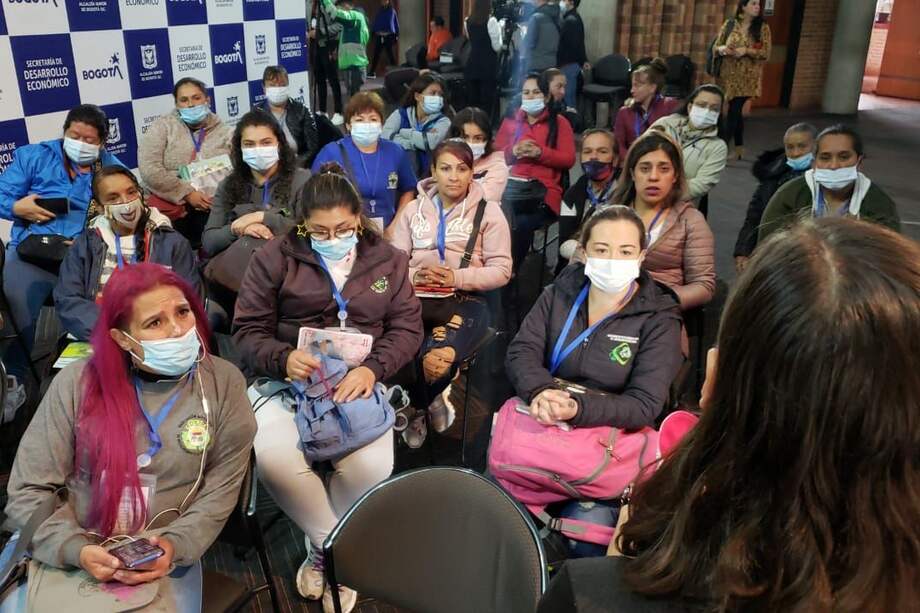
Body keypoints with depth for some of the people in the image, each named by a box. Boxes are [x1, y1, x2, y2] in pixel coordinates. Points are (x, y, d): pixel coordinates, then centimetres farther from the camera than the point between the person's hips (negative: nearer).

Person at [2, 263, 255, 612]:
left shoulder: (224, 383, -9)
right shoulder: (76, 383, -9)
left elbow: (220, 489, -4)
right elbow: (29, 490, -5)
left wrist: (175, 545, -17)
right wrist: (75, 550, -18)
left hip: (163, 556, 0)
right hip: (62, 550, 1)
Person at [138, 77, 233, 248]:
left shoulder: (225, 132, 12)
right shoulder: (163, 127, 7)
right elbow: (148, 169, -6)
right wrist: (187, 194, -12)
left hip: (214, 208, 1)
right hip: (172, 205, -1)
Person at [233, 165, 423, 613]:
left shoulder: (387, 259, 9)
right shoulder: (275, 257, 3)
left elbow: (406, 328, 4)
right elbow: (248, 330, 1)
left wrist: (372, 368, -15)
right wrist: (282, 359, -22)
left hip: (357, 383, 1)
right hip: (285, 381, 0)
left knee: (372, 466, -27)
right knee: (274, 459, -31)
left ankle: (325, 551, 6)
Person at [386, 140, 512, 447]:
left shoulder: (489, 211, 7)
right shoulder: (413, 209, 15)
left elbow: (501, 271, -1)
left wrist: (457, 278, -15)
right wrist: (413, 275, -15)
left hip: (465, 300, -2)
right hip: (417, 298, 2)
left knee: (437, 359, -30)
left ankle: (414, 410, 7)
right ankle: (430, 401, 1)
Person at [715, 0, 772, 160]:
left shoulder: (762, 27, 0)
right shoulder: (729, 24, 5)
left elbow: (766, 53, -5)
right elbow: (715, 47, 7)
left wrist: (746, 51, -18)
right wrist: (722, 49, -15)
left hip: (747, 77, -2)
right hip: (728, 75, 2)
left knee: (734, 111, -10)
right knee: (736, 111, 10)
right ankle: (739, 149, 20)